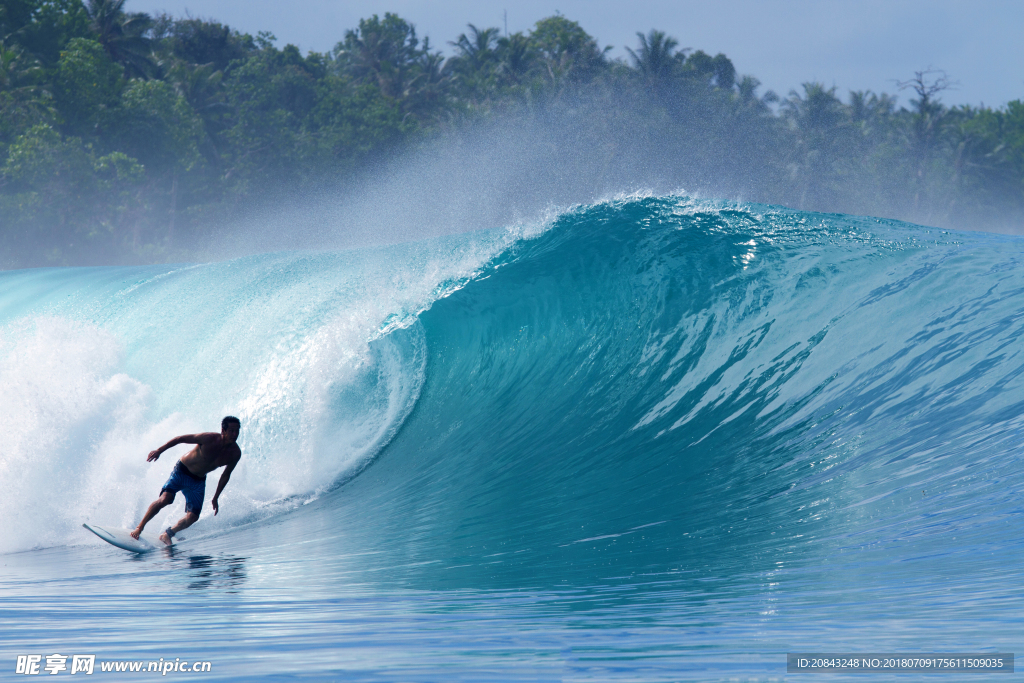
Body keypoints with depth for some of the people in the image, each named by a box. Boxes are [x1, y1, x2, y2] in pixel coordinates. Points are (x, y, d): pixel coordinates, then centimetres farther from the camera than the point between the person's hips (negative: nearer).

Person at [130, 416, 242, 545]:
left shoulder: (235, 453, -12)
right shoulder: (209, 439, -25)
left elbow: (226, 475, 4)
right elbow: (181, 439, -16)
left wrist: (215, 498, 7)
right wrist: (159, 451, -19)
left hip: (198, 481, 4)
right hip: (182, 471, -4)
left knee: (193, 517, -8)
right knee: (165, 499, -23)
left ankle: (167, 534, 14)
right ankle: (139, 528, -8)